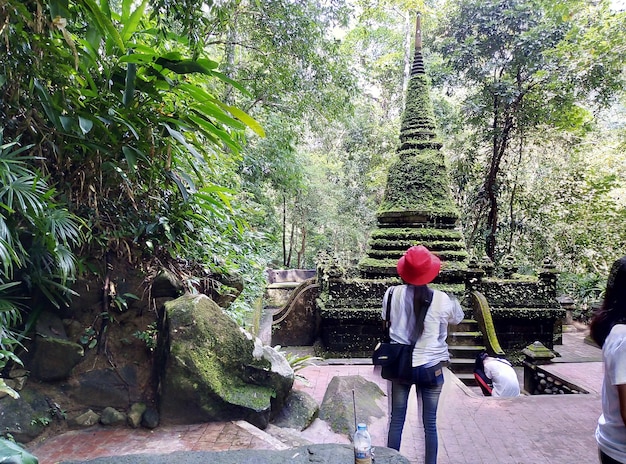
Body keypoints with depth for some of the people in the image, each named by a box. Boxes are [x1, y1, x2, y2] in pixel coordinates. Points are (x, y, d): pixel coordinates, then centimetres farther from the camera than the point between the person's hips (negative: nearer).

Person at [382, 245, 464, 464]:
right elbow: (458, 318, 9)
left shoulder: (392, 294, -11)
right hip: (431, 368, -1)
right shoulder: (441, 300, -13)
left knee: (396, 420, 15)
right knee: (430, 423, 13)